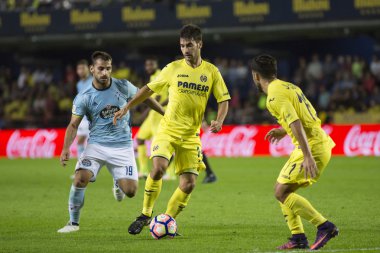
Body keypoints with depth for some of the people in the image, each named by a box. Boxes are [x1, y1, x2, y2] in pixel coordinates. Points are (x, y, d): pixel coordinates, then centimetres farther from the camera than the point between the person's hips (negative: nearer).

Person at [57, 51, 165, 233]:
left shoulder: (123, 87, -4)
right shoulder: (83, 98, -7)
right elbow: (74, 125, -7)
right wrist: (66, 148, -23)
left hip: (122, 146, 1)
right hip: (96, 145, -1)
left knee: (130, 191, -9)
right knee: (80, 179, -25)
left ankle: (119, 183, 32)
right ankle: (73, 223, -5)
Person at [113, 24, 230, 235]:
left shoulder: (211, 72, 2)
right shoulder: (173, 68, 1)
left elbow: (223, 100, 6)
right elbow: (149, 89, 9)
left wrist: (219, 120, -14)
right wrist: (127, 107, 1)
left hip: (191, 136, 2)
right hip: (167, 130, -2)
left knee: (189, 184, -4)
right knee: (158, 168, -24)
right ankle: (145, 215, -7)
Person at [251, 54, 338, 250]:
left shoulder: (274, 96, -14)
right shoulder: (288, 86, 17)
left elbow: (296, 124, -24)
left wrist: (308, 156, -29)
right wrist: (283, 131, 31)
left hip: (312, 146, -10)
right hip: (320, 142, 10)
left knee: (282, 193, -9)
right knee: (282, 189, 14)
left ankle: (325, 227, -11)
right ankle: (298, 238, 11)